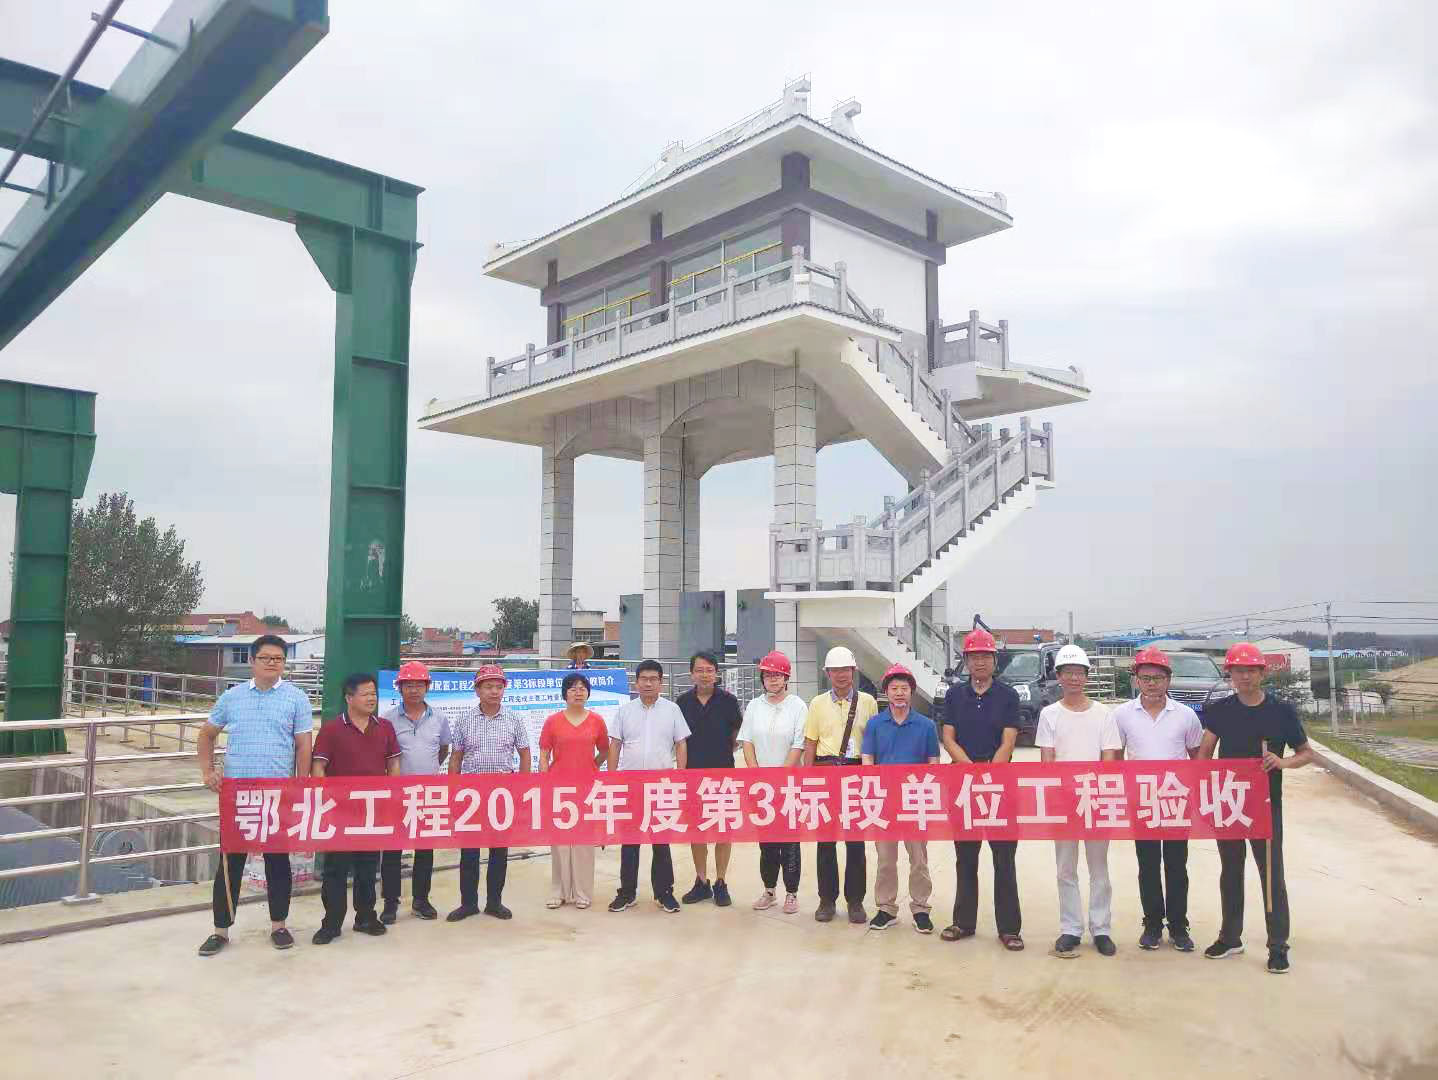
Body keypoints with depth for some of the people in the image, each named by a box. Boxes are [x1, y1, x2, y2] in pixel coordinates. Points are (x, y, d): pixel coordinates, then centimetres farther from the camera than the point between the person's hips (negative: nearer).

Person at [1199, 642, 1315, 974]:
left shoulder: (1282, 711, -4)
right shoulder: (1220, 710, 0)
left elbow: (1307, 753, 3)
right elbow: (1204, 753, 4)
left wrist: (1283, 762, -18)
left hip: (1266, 804, -2)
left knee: (1272, 874, 1)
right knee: (1230, 872, 14)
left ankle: (1278, 946, 12)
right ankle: (1230, 938, 26)